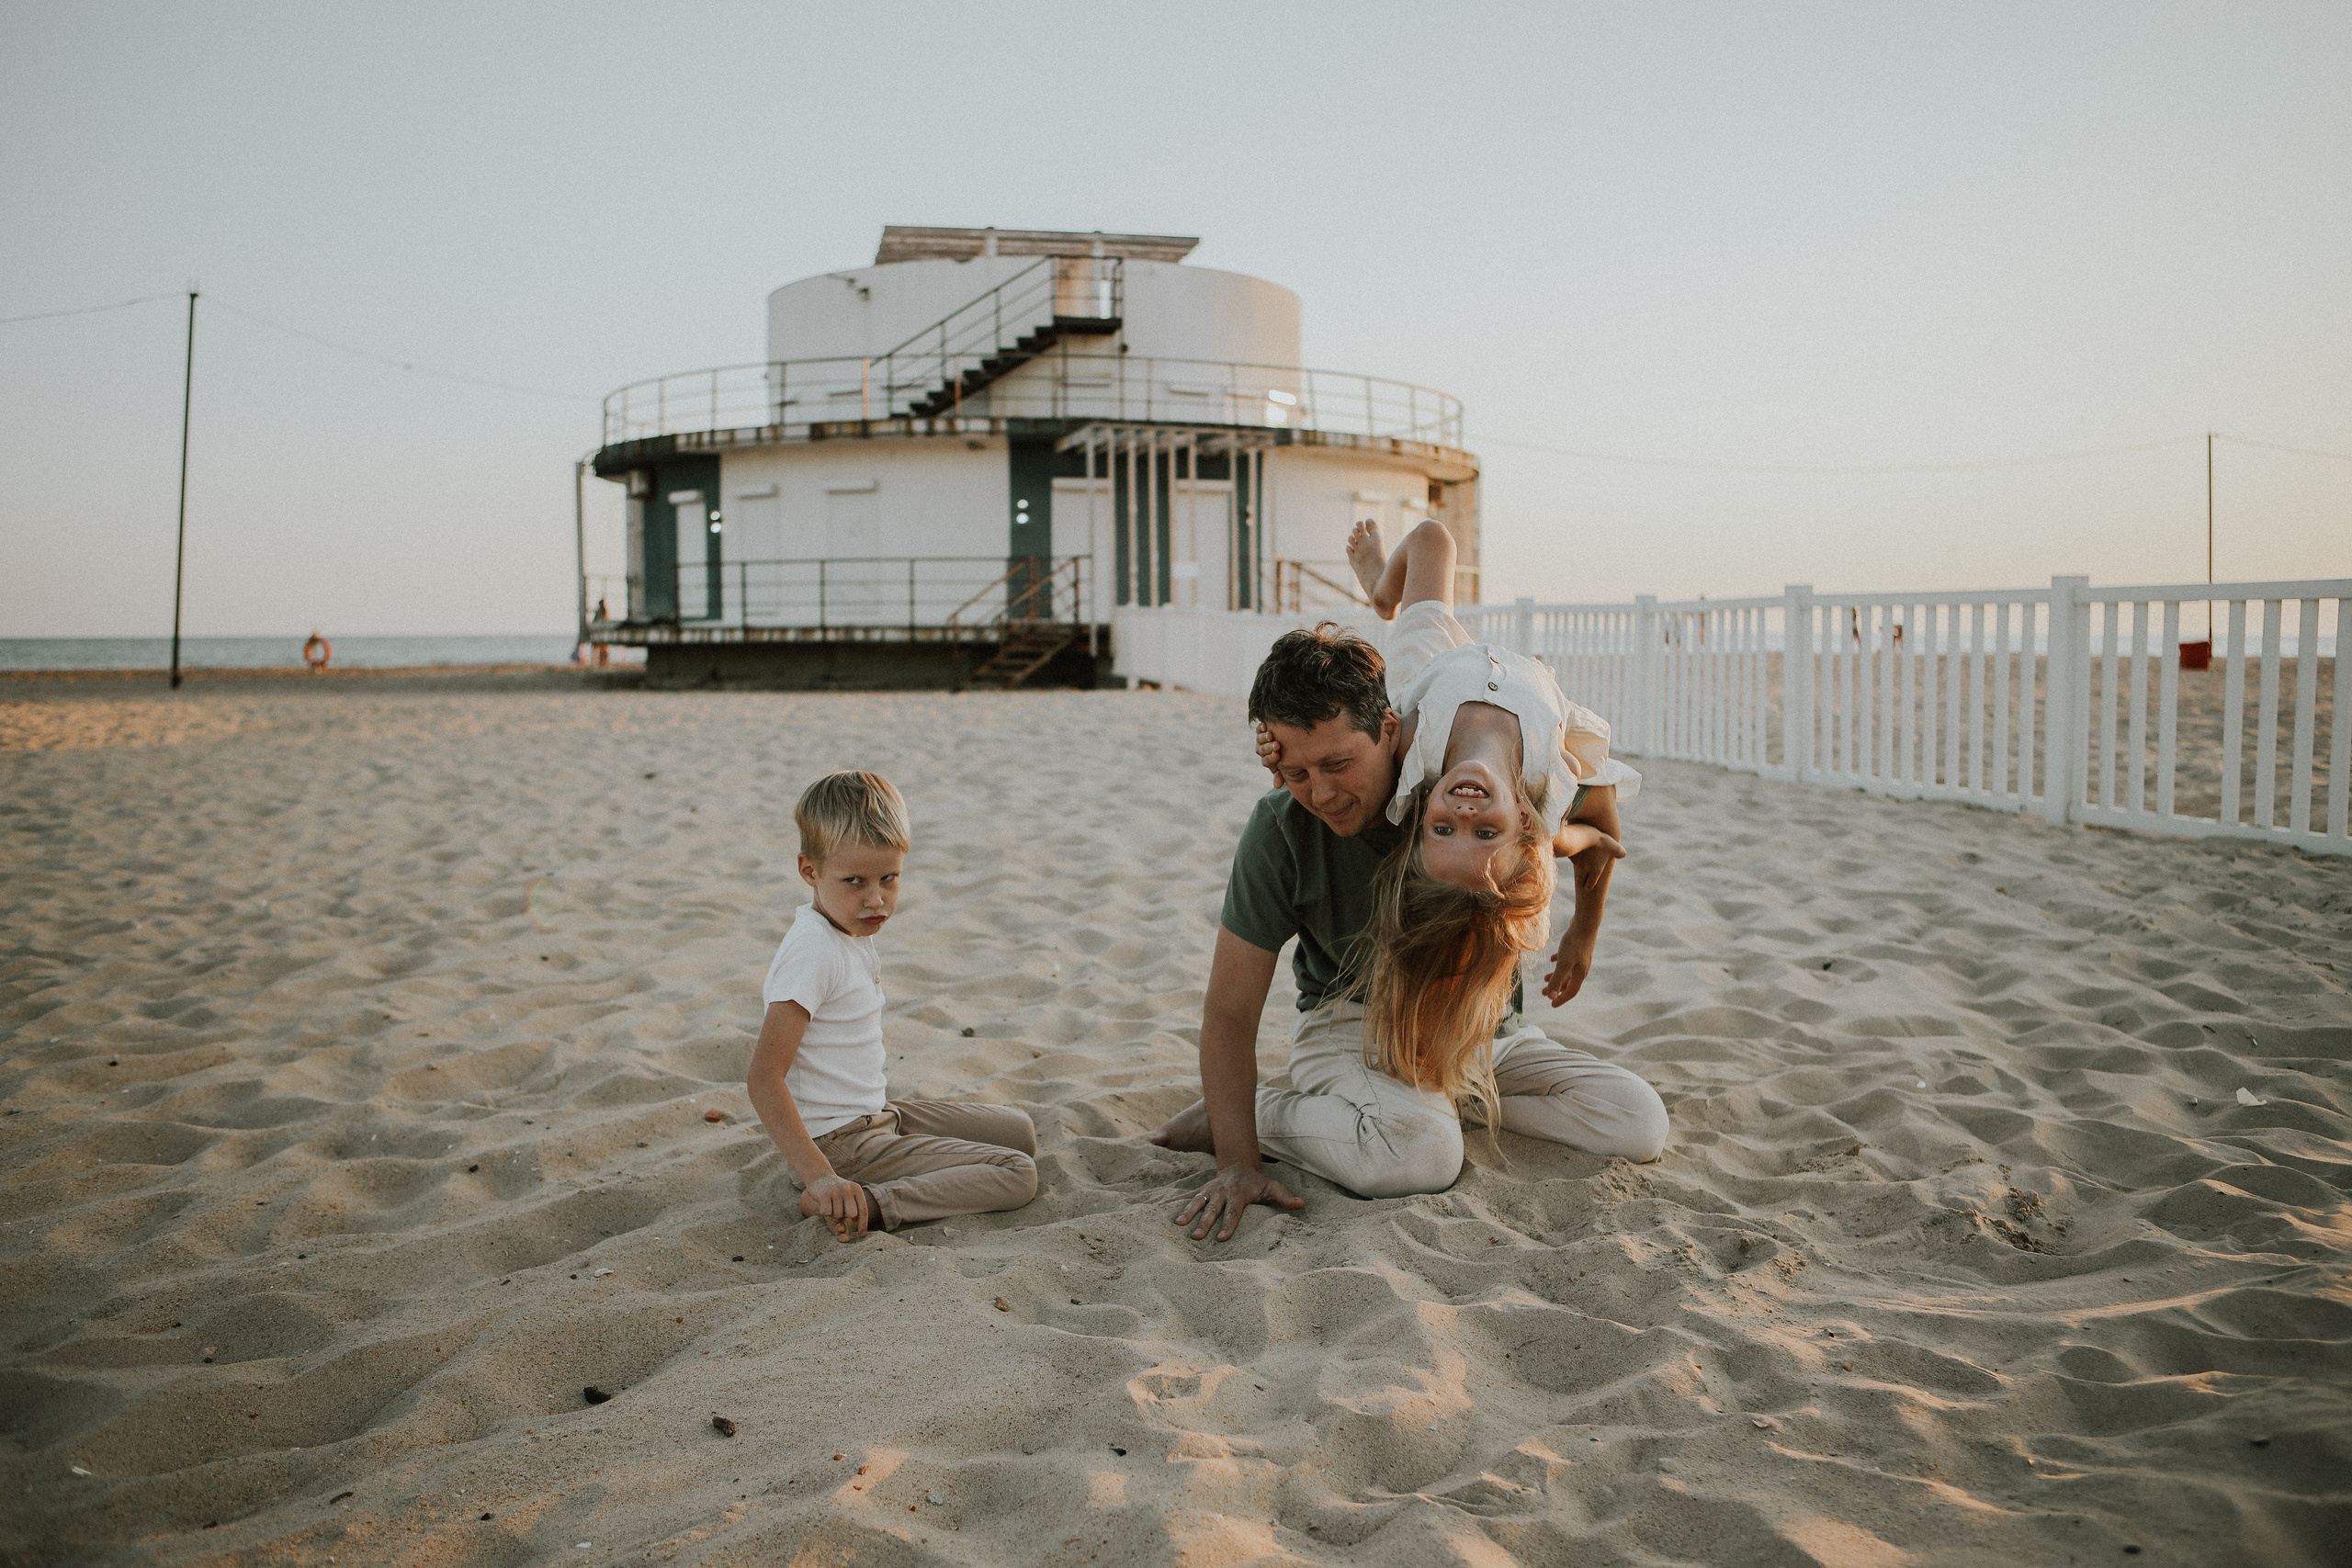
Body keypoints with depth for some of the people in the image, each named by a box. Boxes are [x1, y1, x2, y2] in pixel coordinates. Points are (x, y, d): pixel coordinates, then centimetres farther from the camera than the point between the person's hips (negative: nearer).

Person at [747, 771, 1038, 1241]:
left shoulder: (853, 931, 5)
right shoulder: (812, 952, -24)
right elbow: (764, 1079, -28)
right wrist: (817, 1176, -35)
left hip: (875, 1114, 10)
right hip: (842, 1144, -10)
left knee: (1019, 1131, 18)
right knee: (1017, 1175, -11)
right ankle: (863, 1203, -19)